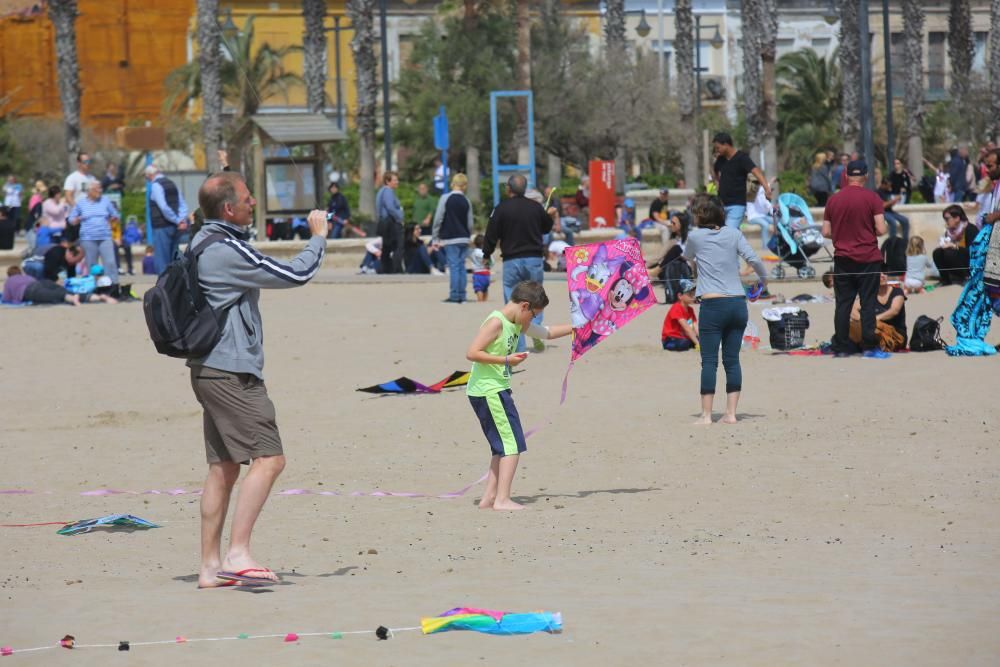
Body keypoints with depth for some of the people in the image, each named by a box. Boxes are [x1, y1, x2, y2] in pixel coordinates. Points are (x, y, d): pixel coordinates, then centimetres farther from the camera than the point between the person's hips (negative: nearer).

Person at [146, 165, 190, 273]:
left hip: (161, 228, -7)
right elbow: (182, 204, 10)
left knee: (162, 262, -3)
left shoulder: (155, 185, -10)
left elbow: (164, 207, -19)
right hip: (174, 228, 7)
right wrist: (182, 220, -3)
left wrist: (177, 221, -12)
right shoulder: (172, 184, 14)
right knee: (174, 260, 12)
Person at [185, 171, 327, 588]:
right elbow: (295, 275, -14)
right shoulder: (227, 250, -17)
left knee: (224, 467, 12)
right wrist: (318, 237, 1)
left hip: (212, 370, 11)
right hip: (231, 371, -11)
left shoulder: (202, 243, 14)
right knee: (269, 458, -14)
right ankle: (237, 554, -21)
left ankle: (210, 566, 12)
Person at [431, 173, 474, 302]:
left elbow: (438, 220, -7)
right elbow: (470, 223, 10)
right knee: (461, 266, 9)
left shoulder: (445, 199, -7)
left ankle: (454, 295, -8)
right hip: (464, 238, 4)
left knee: (453, 266, -6)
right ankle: (461, 295, 9)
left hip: (450, 238, -4)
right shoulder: (467, 201, 5)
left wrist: (435, 238, -1)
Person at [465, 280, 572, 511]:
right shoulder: (496, 323, -16)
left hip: (496, 391, 10)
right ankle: (502, 499, -11)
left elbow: (547, 333, 26)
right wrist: (506, 360, -23)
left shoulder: (518, 324, 13)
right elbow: (472, 353, -23)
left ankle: (489, 498, 15)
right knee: (512, 444, -10)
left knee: (503, 447, 14)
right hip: (488, 391, -10)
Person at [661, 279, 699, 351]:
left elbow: (696, 328, 0)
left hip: (682, 337, 8)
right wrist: (697, 343, -30)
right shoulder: (677, 309, -17)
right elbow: (686, 328, -25)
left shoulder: (690, 310, 10)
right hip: (670, 340, -8)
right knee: (685, 343, -39)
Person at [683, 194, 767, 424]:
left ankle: (706, 414, -5)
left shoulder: (695, 236, 1)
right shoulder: (733, 234, 6)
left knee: (709, 361, -2)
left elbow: (687, 256, 20)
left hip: (713, 304, -3)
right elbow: (753, 258, -3)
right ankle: (731, 412, 6)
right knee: (732, 360, 7)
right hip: (738, 302, 3)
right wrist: (764, 278, 14)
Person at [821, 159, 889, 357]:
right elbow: (881, 229, -11)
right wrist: (869, 232, 9)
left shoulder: (833, 200, 3)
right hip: (868, 258, -3)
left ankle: (841, 347, 5)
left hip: (843, 258, 3)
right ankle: (869, 346, -2)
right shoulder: (872, 198, -7)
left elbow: (826, 232, 5)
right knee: (868, 303, 0)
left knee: (843, 304, 6)